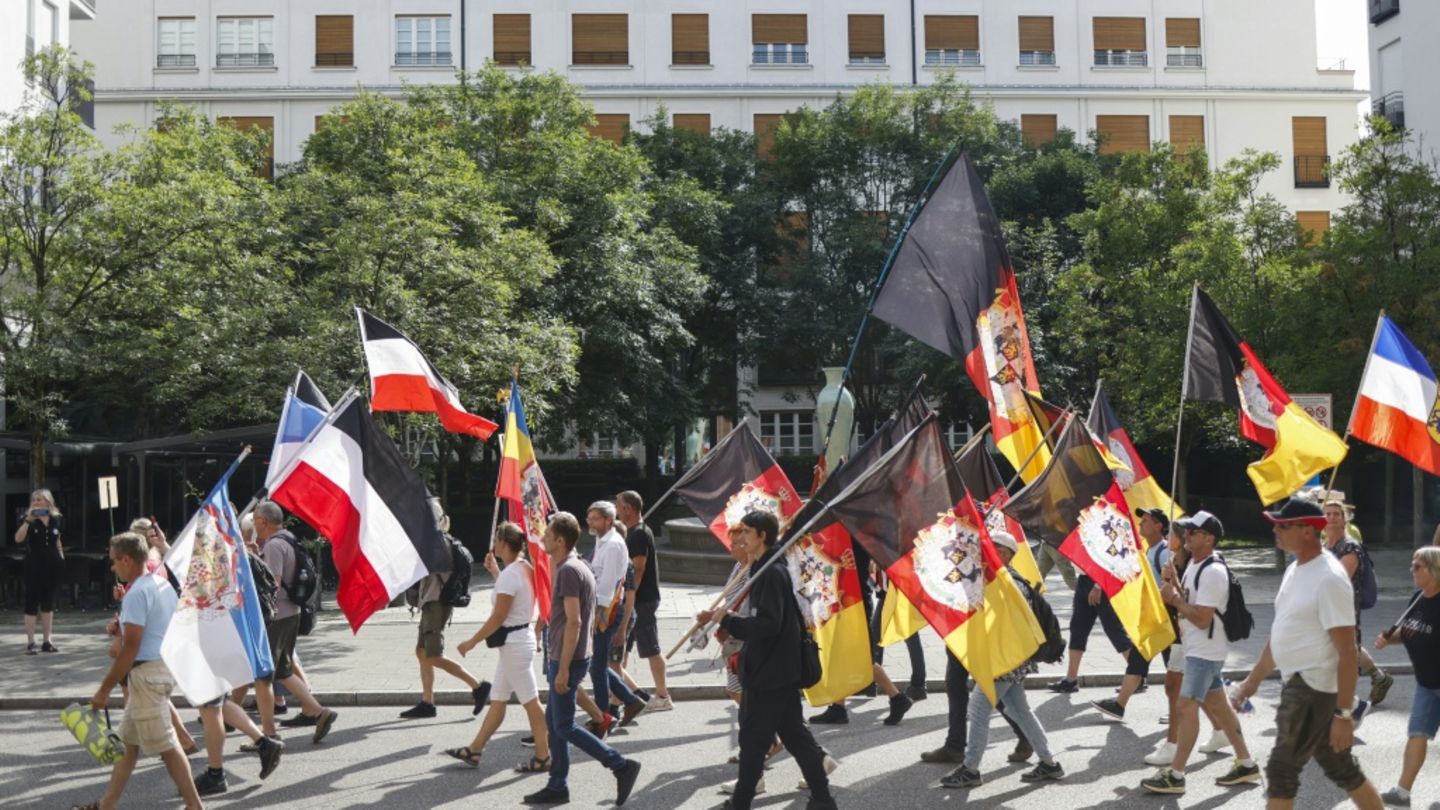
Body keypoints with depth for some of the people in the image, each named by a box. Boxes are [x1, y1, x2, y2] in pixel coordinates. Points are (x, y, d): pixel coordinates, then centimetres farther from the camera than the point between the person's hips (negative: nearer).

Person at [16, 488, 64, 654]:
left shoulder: (56, 519, 5)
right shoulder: (29, 519, -4)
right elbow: (18, 539, -19)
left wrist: (61, 558, 13)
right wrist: (28, 520, -25)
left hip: (52, 565, 3)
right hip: (34, 565, -3)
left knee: (48, 603, 9)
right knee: (32, 602, -2)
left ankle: (47, 641, 15)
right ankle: (30, 642, 1)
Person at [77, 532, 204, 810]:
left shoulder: (137, 593, -17)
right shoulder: (163, 584, 12)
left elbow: (131, 647, -21)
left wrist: (104, 689, -17)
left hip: (147, 672, -10)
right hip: (165, 666, 10)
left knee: (165, 745, -4)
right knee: (128, 739, 16)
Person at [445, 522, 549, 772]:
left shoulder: (510, 573, -20)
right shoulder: (525, 568, 8)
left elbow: (498, 617, -20)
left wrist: (471, 642, -13)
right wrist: (494, 570, 23)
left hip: (514, 643, -10)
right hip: (521, 637, 10)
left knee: (530, 701, -3)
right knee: (497, 700, 15)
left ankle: (543, 757, 3)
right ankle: (474, 750, 23)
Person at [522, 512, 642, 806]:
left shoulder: (568, 570, -19)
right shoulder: (576, 567, 13)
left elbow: (573, 621, -24)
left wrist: (563, 668, -23)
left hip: (568, 659, -10)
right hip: (564, 658, 10)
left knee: (564, 726, -4)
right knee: (554, 721, 14)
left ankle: (622, 766, -3)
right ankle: (557, 786, 19)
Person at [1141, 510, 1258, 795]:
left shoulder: (1213, 572, -22)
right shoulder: (1195, 564, 10)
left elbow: (1202, 618, -25)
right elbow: (1188, 601, 20)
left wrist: (1176, 600, -14)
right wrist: (1174, 584, 1)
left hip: (1205, 652, -10)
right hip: (1198, 650, 10)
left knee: (1186, 707, -9)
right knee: (1218, 706, 15)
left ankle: (1175, 775, -5)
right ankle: (1246, 764, 25)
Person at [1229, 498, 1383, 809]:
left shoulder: (1329, 578, -20)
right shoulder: (1295, 569, 9)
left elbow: (1347, 652, -22)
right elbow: (1282, 634, 20)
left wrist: (1344, 714, -23)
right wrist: (1253, 679, 23)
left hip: (1313, 690, -9)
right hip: (1299, 685, 9)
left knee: (1281, 770, -3)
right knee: (1341, 768, 17)